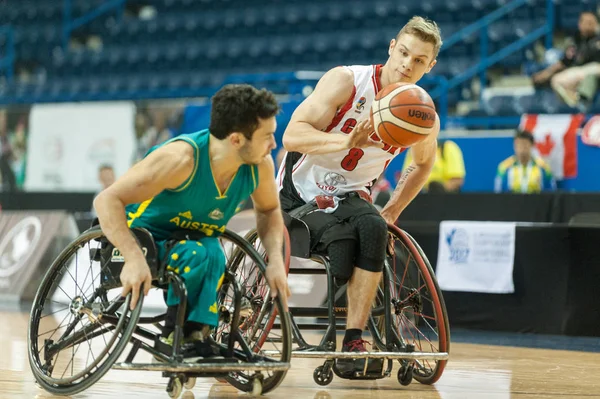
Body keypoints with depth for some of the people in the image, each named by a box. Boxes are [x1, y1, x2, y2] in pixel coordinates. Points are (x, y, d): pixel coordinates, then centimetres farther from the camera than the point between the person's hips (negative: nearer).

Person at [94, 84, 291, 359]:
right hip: (147, 239, -4)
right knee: (197, 255, -35)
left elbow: (268, 210, 7)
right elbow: (108, 200, -34)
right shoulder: (182, 158, -33)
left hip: (198, 241, 4)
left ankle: (196, 334, -20)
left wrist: (276, 261, -11)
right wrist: (134, 259, -47)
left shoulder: (261, 165, -16)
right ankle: (174, 337, -18)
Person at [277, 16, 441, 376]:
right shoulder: (347, 81, -17)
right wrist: (348, 140, -41)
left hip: (351, 196, 3)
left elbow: (423, 164, 20)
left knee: (373, 228, -31)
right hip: (301, 195, -3)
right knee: (343, 237, -31)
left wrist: (392, 211, 8)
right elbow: (292, 136, -26)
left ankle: (353, 344, -30)